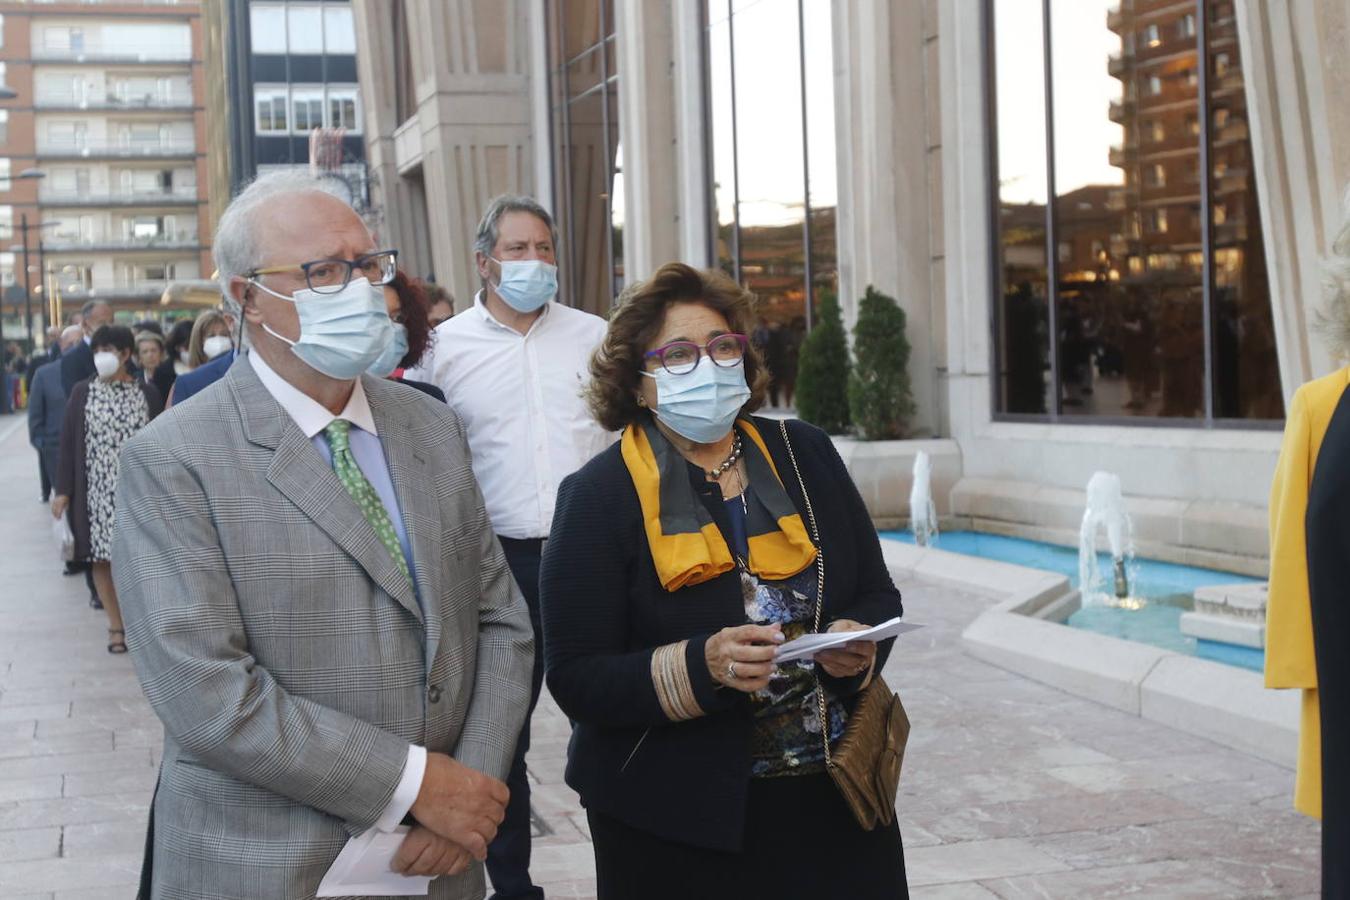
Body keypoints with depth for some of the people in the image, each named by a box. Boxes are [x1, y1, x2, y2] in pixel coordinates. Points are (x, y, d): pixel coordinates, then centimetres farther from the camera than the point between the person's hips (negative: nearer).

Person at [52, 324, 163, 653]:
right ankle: (116, 625, 16)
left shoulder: (147, 393, 1)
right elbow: (68, 442, 3)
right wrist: (63, 490, -1)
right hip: (97, 489, 1)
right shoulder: (82, 392, 3)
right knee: (102, 558, 5)